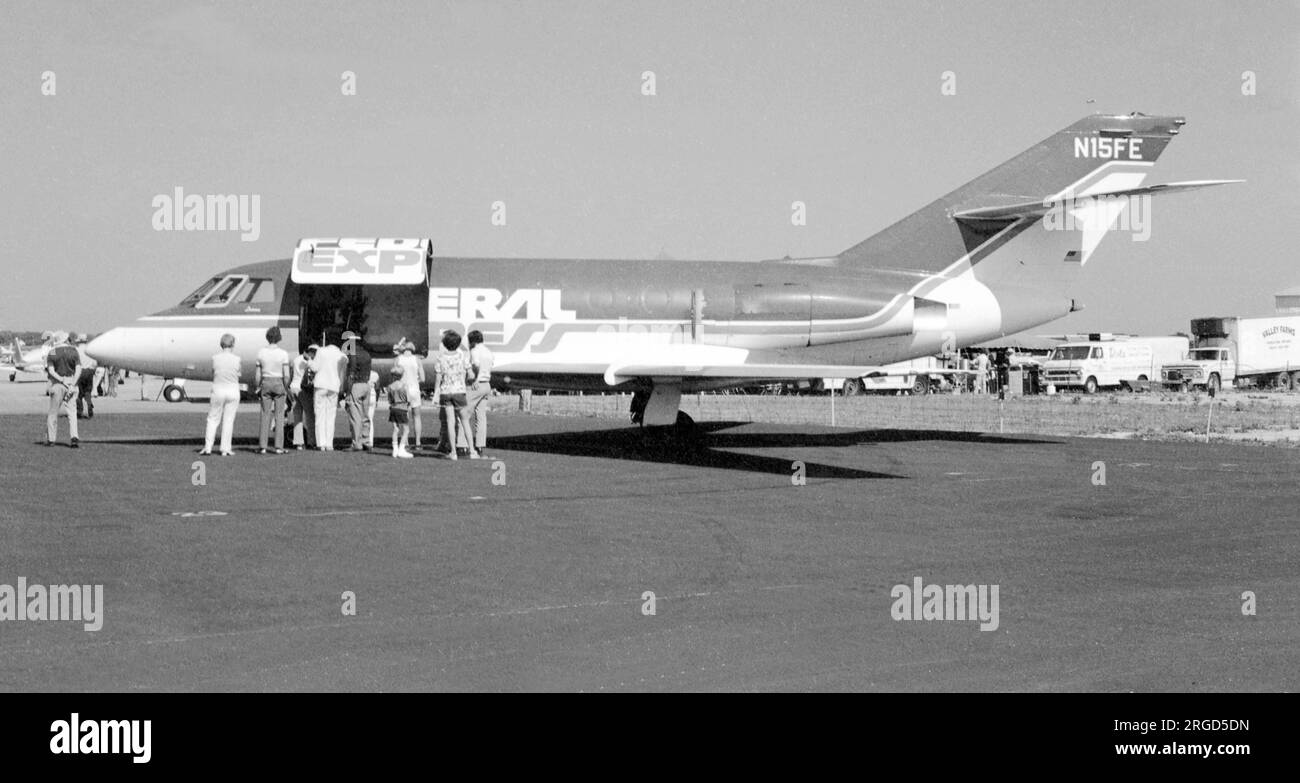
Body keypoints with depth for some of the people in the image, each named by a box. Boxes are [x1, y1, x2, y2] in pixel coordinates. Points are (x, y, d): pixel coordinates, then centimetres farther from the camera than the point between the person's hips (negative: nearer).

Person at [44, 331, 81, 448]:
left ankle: (50, 439, 13)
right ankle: (74, 437, -13)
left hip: (57, 384, 0)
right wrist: (72, 384, -12)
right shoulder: (73, 351, 1)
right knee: (71, 412, 4)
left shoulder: (52, 353, 0)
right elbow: (78, 369, -8)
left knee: (53, 411, 10)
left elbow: (51, 371, -10)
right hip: (71, 383, 0)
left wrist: (62, 380, -14)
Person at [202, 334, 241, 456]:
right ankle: (225, 449, 7)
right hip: (233, 389, 0)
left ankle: (208, 447, 7)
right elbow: (238, 375, 3)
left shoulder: (215, 357, -4)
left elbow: (213, 374, 4)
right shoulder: (236, 358, -6)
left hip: (218, 389, 0)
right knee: (229, 420, 6)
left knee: (213, 419, 12)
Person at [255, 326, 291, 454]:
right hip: (279, 384, -2)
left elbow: (257, 375, 2)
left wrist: (257, 388, 12)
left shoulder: (261, 353, -1)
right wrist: (286, 389, 1)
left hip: (265, 384, 2)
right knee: (279, 416, 3)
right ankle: (279, 447, 1)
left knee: (265, 416, 5)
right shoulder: (283, 353, -8)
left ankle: (262, 446, 1)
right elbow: (286, 375, -10)